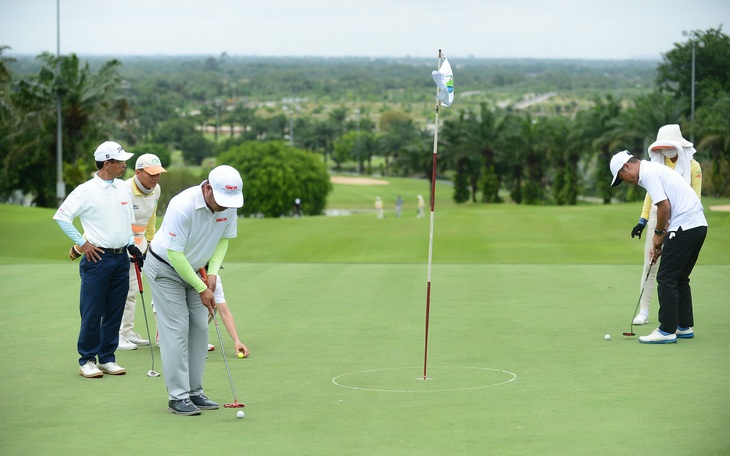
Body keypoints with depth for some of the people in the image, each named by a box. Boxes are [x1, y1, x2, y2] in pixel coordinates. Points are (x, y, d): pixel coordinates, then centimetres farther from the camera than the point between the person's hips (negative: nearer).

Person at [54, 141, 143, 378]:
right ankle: (87, 360, 6)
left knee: (114, 312, 8)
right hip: (97, 258, -6)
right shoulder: (86, 191, -9)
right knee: (92, 313, -3)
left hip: (121, 257, 6)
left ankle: (107, 358, 17)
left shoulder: (124, 188, 11)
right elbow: (61, 216, -9)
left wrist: (132, 245, 10)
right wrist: (82, 243, -9)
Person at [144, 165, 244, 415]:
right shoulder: (182, 206, -34)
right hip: (165, 269, -7)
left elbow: (224, 238, 4)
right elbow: (174, 253, -28)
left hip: (193, 269, 7)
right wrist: (202, 289, -23)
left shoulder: (229, 206, -14)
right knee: (176, 330, -10)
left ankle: (194, 392, 11)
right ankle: (177, 397, -7)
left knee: (199, 329, 4)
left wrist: (213, 272, -11)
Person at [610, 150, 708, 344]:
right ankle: (685, 326, 22)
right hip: (698, 225, 10)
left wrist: (658, 234, -4)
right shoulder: (654, 170, 22)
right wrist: (659, 242, 19)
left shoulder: (648, 173, -10)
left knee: (666, 278, -5)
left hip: (685, 227, -10)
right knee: (679, 278, 18)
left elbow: (664, 206, -18)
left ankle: (667, 330, -4)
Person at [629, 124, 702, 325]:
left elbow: (695, 199, -2)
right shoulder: (658, 164, 10)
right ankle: (644, 310, 1)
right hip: (657, 217, 3)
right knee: (650, 263, -1)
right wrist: (642, 220, 8)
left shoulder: (692, 166, -2)